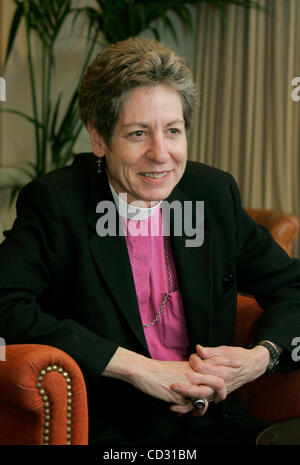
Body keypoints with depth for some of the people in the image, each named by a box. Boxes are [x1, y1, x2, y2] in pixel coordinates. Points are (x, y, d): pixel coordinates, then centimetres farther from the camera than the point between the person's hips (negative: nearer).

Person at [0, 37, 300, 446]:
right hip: (106, 431, -4)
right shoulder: (54, 201, -4)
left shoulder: (215, 193, 8)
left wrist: (261, 357, -6)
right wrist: (137, 369, -18)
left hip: (210, 423, 4)